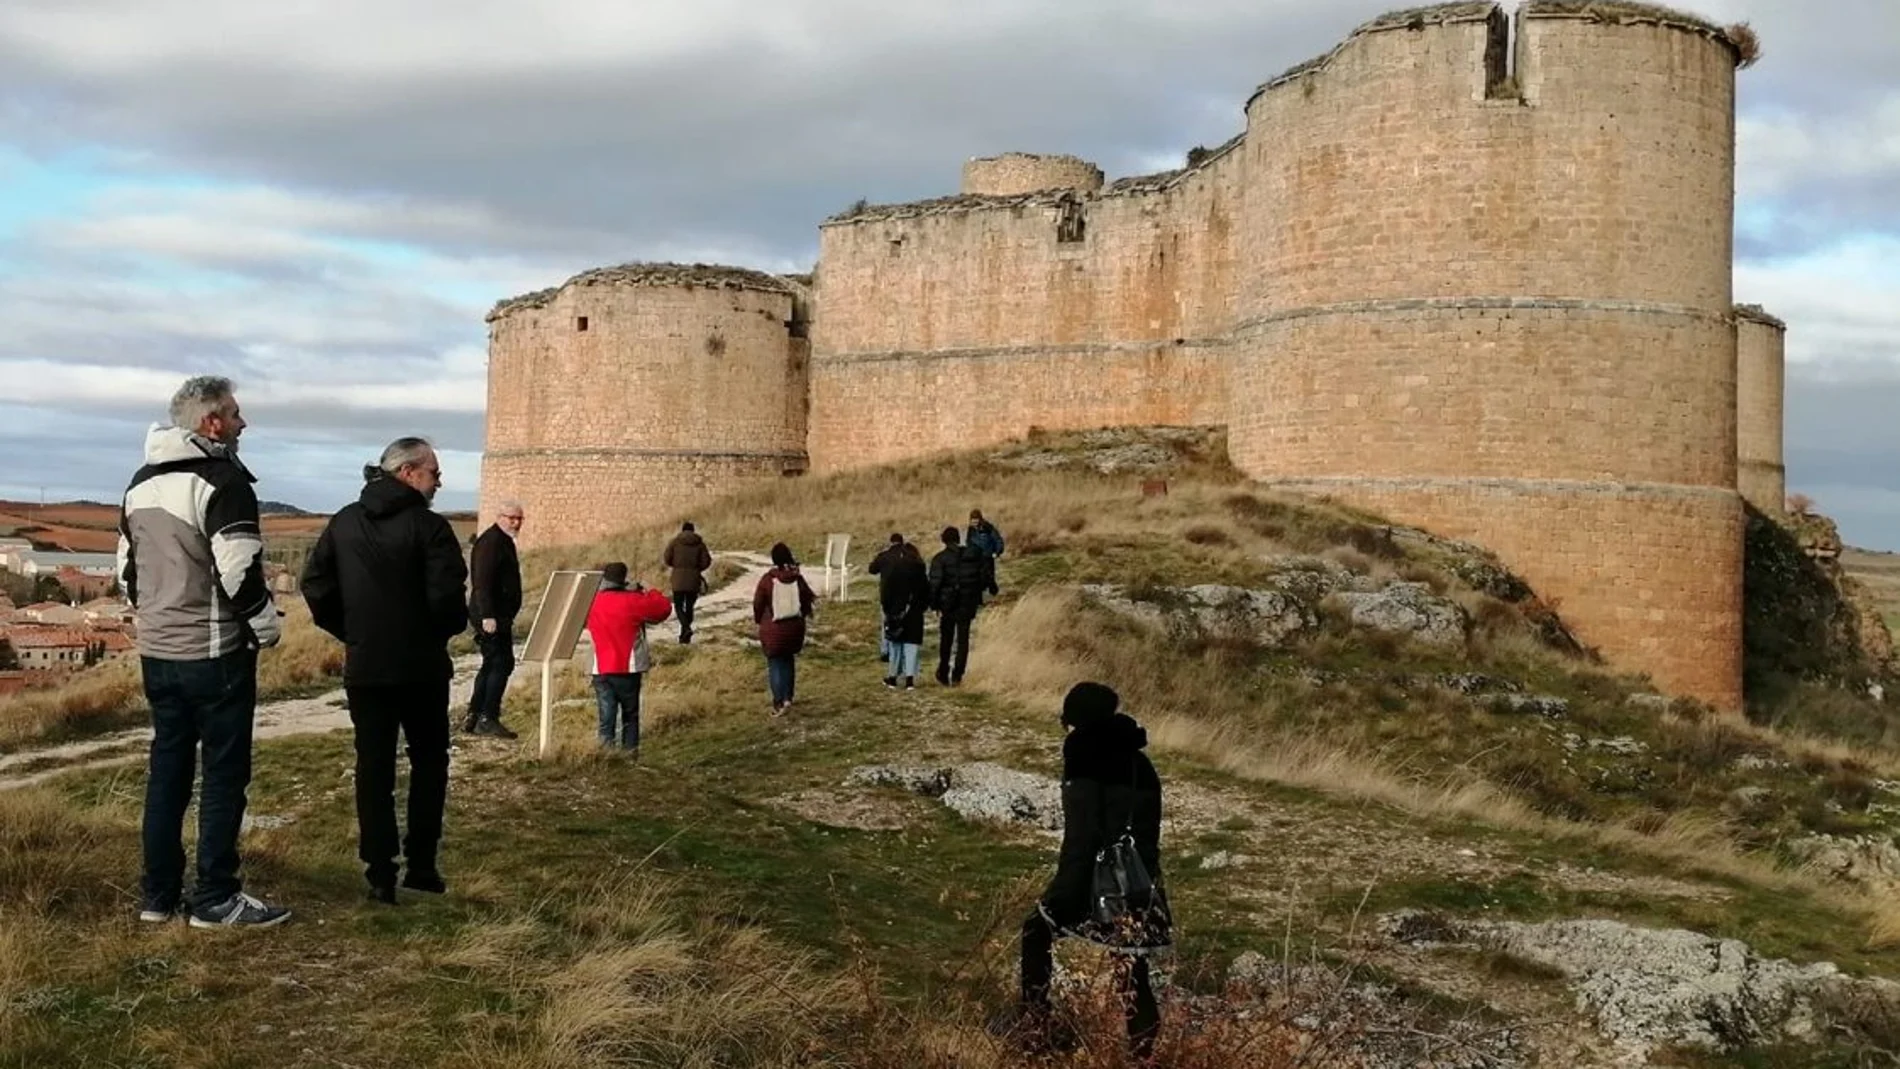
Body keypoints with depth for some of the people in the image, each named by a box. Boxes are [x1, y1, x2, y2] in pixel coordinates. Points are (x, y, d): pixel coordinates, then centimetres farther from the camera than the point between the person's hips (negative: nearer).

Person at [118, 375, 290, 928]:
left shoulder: (141, 483, 12)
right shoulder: (220, 479, -15)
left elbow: (127, 569, 18)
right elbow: (240, 571, -21)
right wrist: (267, 628, -7)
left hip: (156, 653, 8)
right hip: (215, 654, -8)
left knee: (166, 770, 13)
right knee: (224, 774, -1)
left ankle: (158, 894, 17)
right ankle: (215, 899, 2)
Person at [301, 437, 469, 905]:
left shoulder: (343, 523, 5)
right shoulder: (428, 526, -12)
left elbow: (315, 585, 5)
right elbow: (447, 595, -20)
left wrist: (348, 630, 13)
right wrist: (447, 628, 0)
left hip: (363, 667, 4)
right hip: (421, 666, -4)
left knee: (373, 766, 7)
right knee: (428, 760, 12)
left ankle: (380, 873, 5)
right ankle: (421, 863, 11)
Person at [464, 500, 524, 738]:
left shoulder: (504, 541, 18)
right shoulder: (490, 542, -14)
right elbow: (482, 582, -22)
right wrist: (488, 616, -28)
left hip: (500, 616, 11)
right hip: (492, 617, -11)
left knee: (492, 665, 14)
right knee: (502, 663, -10)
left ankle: (473, 718, 19)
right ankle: (487, 718, -8)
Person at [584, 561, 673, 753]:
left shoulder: (593, 603, 0)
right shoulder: (632, 602, -11)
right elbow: (664, 609, -4)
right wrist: (649, 591, 12)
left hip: (601, 670, 2)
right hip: (628, 669, -2)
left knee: (606, 717, 3)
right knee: (630, 715, 13)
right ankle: (630, 750, 12)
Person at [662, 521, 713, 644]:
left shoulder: (675, 541, -2)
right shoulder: (699, 543, 1)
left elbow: (667, 559, -2)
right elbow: (706, 561, -2)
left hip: (679, 579, -2)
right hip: (694, 579, 2)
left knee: (678, 606, 6)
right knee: (689, 606, 12)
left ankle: (686, 628, -20)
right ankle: (684, 637, 15)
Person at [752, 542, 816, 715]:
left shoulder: (767, 579, -13)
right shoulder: (798, 579, -6)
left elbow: (758, 604, -6)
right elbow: (807, 600, 4)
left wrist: (759, 620, 13)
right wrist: (804, 615, 25)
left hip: (773, 629, -3)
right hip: (795, 627, 3)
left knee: (775, 663, 4)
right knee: (789, 661, 21)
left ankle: (779, 702, -8)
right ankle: (787, 697, 19)